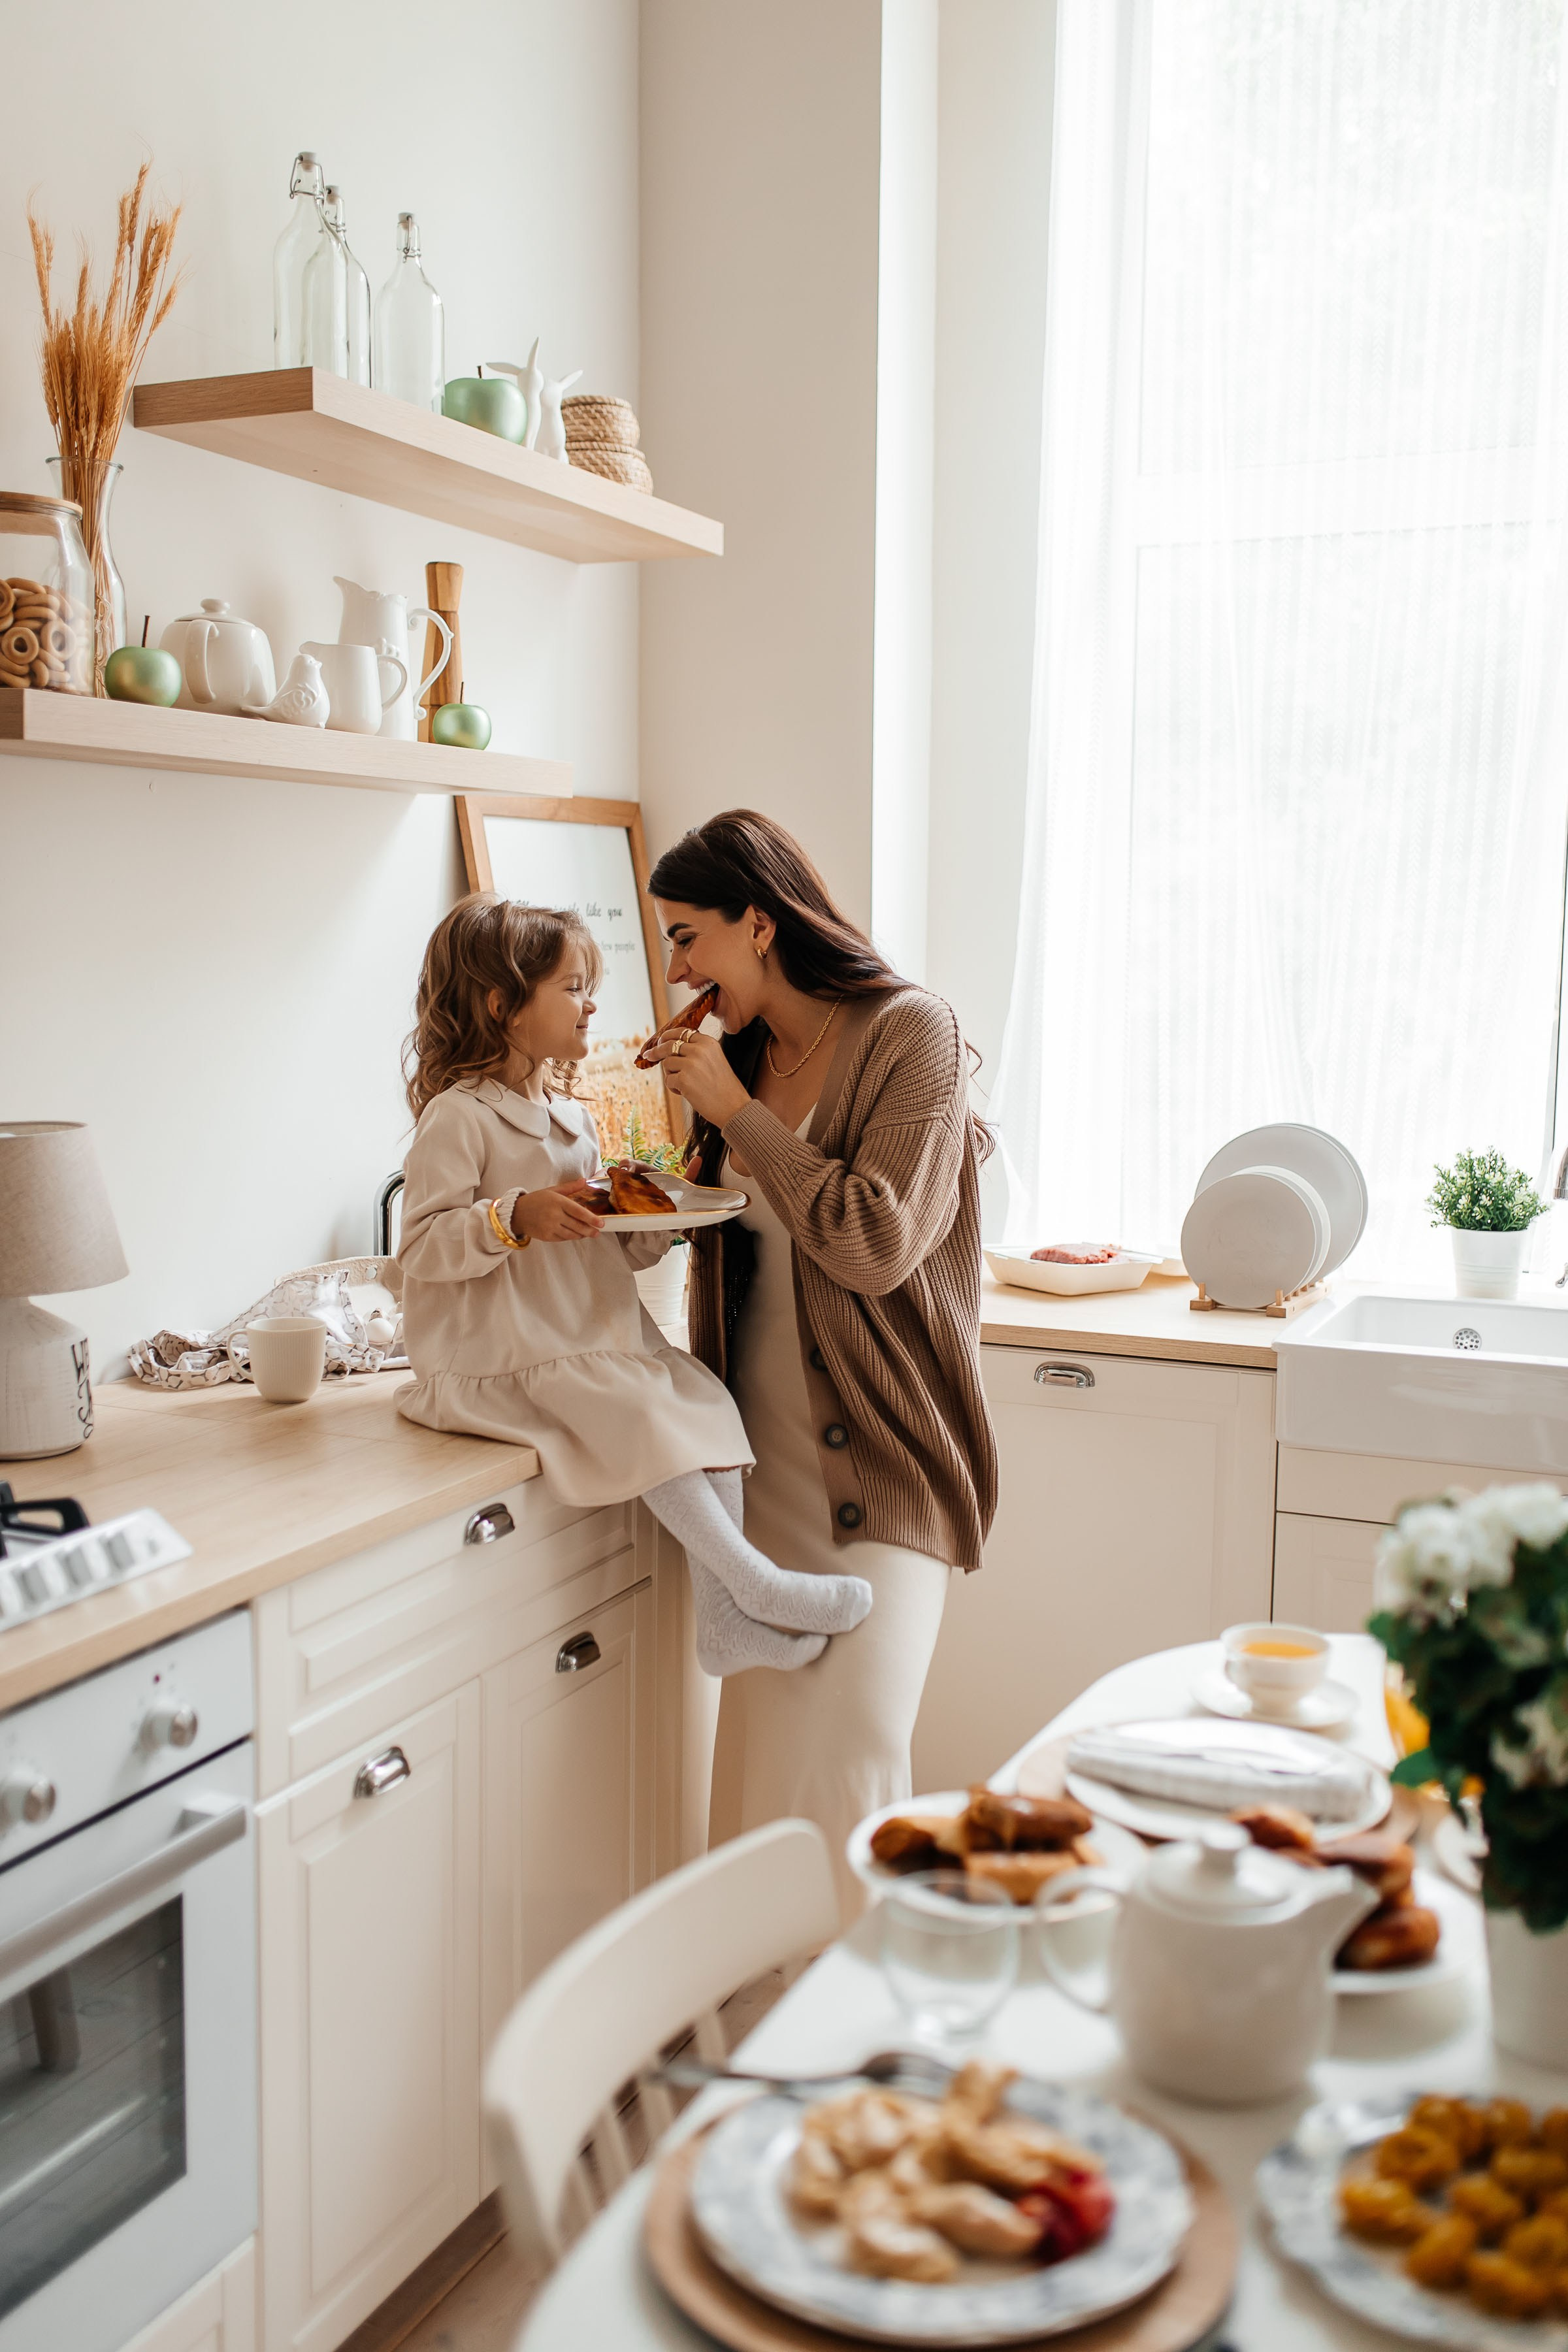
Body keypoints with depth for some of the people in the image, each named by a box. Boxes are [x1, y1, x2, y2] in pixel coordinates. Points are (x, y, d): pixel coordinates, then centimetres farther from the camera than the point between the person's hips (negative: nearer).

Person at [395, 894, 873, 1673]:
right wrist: (518, 1216, -29)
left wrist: (655, 1225, 3)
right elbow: (422, 1248, -17)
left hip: (599, 1337, 8)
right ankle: (756, 1582, -18)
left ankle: (726, 1619, -11)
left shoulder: (571, 1118, 18)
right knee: (645, 1417, -27)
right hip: (505, 1358, -8)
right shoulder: (458, 1118, -9)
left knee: (706, 1399, -12)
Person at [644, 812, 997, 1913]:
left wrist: (734, 1110, -15)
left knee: (840, 1762, -7)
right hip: (765, 1451, 7)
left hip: (877, 1461, -6)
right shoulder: (745, 1056, 12)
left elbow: (873, 1244, -19)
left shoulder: (911, 1034, -9)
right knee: (758, 1750, 8)